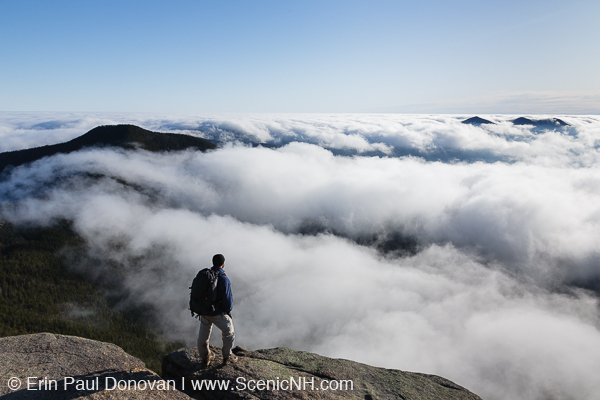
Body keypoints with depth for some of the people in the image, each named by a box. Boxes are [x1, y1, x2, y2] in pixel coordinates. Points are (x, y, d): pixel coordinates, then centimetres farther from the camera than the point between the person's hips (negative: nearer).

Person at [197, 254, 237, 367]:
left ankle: (205, 357, 41)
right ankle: (227, 357, 30)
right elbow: (227, 299, -22)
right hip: (217, 313, -6)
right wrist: (229, 310, -2)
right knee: (229, 333, 18)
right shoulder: (224, 279, -25)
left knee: (203, 335, 22)